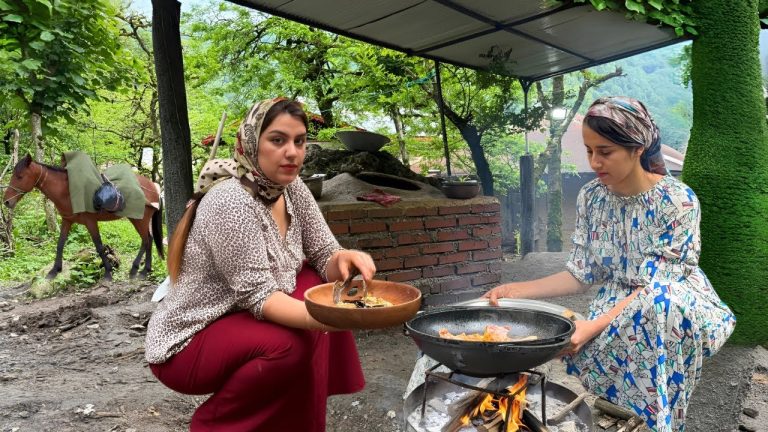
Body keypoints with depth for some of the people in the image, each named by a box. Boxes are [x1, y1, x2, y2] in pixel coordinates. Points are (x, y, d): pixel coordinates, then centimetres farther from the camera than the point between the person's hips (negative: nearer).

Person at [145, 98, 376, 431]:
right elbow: (258, 295, -29)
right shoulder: (230, 201, -26)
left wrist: (344, 260, -27)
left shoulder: (292, 189, -3)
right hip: (187, 343, -8)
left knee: (320, 282, -5)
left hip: (241, 319, 8)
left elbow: (325, 259, -3)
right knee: (289, 346, -30)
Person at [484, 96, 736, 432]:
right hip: (616, 309, 3)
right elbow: (581, 275, -1)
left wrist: (594, 326, -35)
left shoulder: (677, 201, -18)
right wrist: (516, 290, -13)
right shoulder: (591, 197, -3)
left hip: (672, 313, -2)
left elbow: (655, 288, -21)